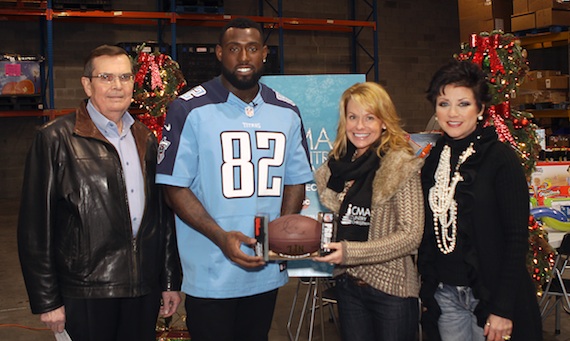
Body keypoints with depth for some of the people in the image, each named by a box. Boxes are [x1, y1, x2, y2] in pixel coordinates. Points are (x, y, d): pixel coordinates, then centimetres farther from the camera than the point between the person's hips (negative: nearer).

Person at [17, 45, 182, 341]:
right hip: (85, 292, -4)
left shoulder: (146, 140, 10)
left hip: (144, 289, 5)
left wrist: (170, 280, 11)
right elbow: (35, 225, -8)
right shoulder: (55, 139, -6)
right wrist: (46, 301, -9)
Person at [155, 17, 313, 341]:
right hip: (209, 275, -4)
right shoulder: (190, 109, -7)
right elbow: (175, 186, -9)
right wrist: (221, 237, -20)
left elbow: (296, 180, 10)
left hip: (267, 270, 4)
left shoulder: (287, 113, 7)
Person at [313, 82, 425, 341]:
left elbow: (411, 236, -16)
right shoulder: (336, 166, 5)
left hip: (391, 287, -5)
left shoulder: (402, 166, -11)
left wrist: (350, 252, -22)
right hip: (347, 286, 5)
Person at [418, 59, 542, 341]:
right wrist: (427, 289, 7)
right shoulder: (436, 158, 6)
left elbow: (517, 239, -13)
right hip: (445, 295, 5)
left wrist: (502, 308, -16)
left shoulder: (500, 157, -10)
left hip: (489, 295, -5)